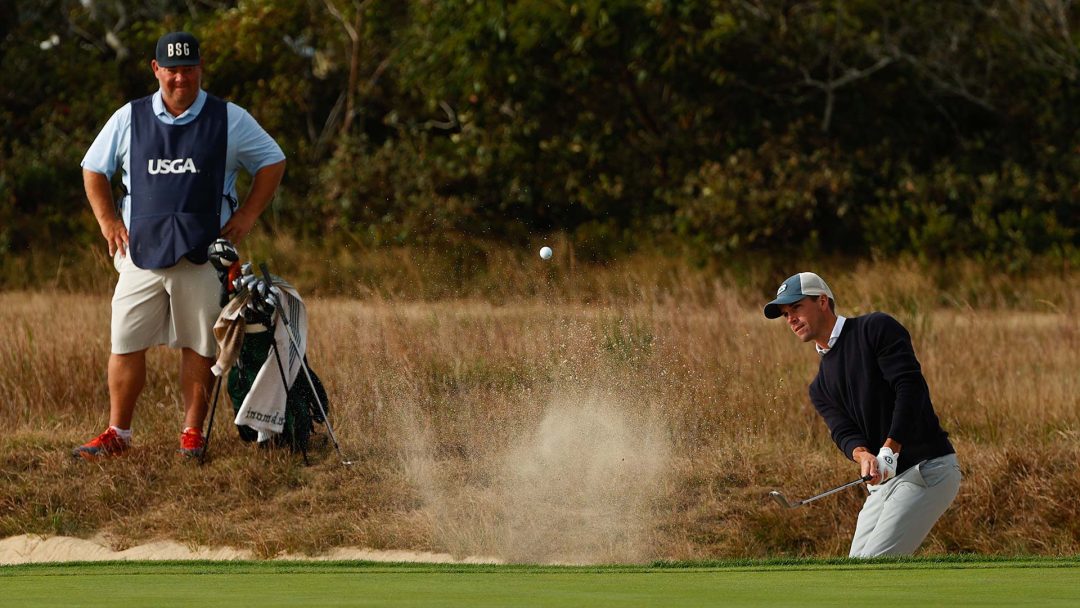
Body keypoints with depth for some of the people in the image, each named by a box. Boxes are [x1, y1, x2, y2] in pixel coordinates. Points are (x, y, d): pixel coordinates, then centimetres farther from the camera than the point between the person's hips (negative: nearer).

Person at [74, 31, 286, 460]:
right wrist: (108, 220, 6)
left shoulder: (230, 120, 4)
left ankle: (193, 433, 8)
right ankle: (117, 433, 5)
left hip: (204, 252, -1)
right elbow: (94, 169, 18)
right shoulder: (129, 119, 8)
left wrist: (247, 215, 1)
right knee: (126, 344, -2)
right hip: (141, 249, 1)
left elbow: (272, 162, 11)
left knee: (199, 346, 0)